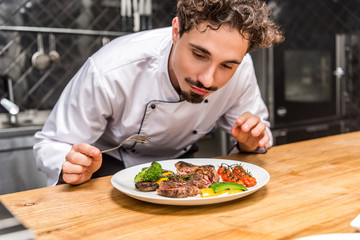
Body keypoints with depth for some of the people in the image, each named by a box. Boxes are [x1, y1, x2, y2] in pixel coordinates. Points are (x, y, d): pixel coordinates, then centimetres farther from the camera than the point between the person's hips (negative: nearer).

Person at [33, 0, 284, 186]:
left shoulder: (240, 69, -23)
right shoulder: (108, 72, -35)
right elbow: (52, 145, -20)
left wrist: (250, 143, -28)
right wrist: (72, 167, -42)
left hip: (175, 160, 3)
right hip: (108, 164, -2)